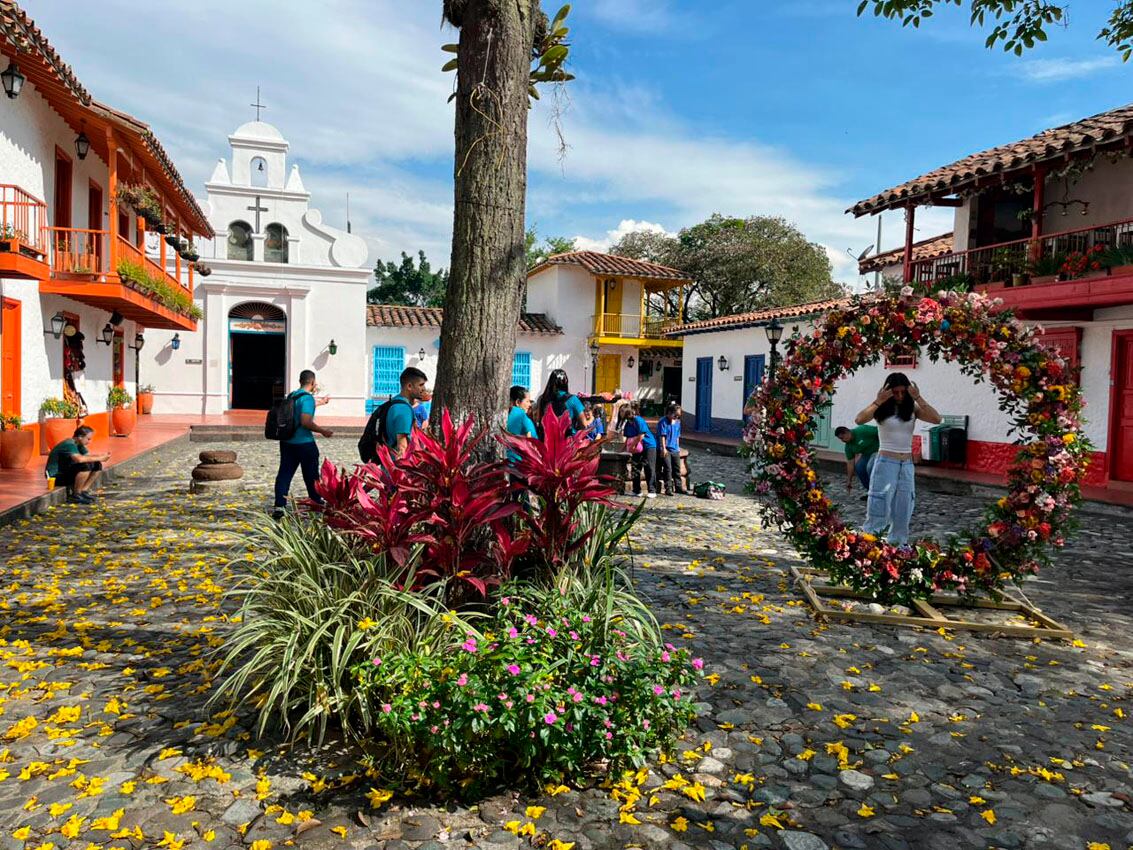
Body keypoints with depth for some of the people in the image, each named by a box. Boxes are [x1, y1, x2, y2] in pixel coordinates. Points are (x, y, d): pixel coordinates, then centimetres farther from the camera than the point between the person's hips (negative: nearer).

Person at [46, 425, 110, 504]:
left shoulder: (78, 444, 6)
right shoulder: (69, 444, -23)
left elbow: (88, 456, 6)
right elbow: (79, 459, -40)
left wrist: (102, 456, -14)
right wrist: (99, 458, -33)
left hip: (66, 472, 9)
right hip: (56, 476, -9)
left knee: (97, 465, -1)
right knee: (85, 466, -32)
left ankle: (83, 491, 0)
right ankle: (75, 495, -19)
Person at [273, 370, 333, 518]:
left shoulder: (292, 396, 11)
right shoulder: (307, 397, -15)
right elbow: (306, 422, -24)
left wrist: (320, 402, 46)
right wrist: (323, 431, -11)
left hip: (287, 441, 7)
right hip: (304, 443, -7)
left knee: (284, 473, 3)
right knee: (311, 473, 10)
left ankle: (279, 506, -4)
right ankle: (317, 500, 26)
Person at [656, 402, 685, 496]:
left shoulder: (677, 422, 11)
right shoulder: (663, 422, -11)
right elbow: (662, 436, -15)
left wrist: (678, 447, 18)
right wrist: (663, 448, -19)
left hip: (675, 450, 7)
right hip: (665, 450, -7)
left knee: (677, 469, 13)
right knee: (668, 469, -7)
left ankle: (678, 487, 23)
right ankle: (668, 489, -3)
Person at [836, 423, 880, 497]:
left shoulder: (862, 430, -27)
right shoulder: (848, 446, -4)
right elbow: (850, 462, 0)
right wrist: (849, 480, -1)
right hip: (867, 453, 7)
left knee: (871, 467, -28)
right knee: (859, 466, -12)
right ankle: (870, 490, 5)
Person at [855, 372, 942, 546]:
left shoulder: (912, 409, 5)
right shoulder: (881, 409, -4)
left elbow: (937, 419, -10)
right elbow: (859, 420, -21)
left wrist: (918, 399, -14)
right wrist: (878, 401, -23)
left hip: (907, 466, 4)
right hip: (886, 463, -4)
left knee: (902, 512, 10)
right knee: (878, 510, -6)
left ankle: (897, 545, 21)